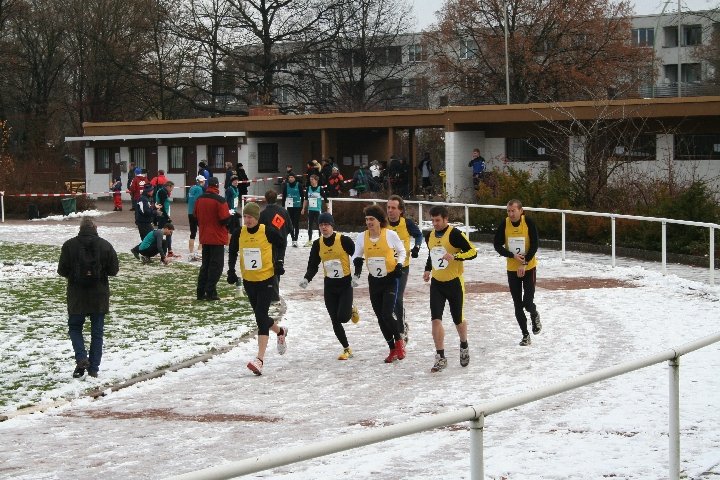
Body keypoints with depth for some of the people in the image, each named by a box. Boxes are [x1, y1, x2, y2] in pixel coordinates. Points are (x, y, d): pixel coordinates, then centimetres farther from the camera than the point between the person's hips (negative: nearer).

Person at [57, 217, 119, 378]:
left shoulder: (69, 245, -9)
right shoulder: (105, 245, -6)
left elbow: (62, 271, -6)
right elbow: (114, 270, -3)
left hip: (77, 296, -1)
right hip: (99, 297, 1)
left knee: (75, 327, 15)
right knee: (97, 332, 10)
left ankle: (81, 358, -8)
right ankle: (94, 368, 9)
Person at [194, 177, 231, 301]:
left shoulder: (199, 199, 3)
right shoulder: (219, 200, -17)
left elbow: (196, 217, 12)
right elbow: (225, 219, -19)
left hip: (205, 238, 6)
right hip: (217, 238, -6)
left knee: (205, 265, 15)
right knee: (216, 265, 0)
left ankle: (201, 292, 14)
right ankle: (210, 292, -4)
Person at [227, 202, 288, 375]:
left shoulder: (268, 232, -13)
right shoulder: (238, 234, -4)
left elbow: (281, 244, 6)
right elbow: (232, 253, 12)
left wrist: (278, 263, 0)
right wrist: (231, 272, 3)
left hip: (266, 279, -5)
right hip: (248, 281, 5)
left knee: (261, 317, -15)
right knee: (260, 316, 17)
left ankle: (260, 359, -21)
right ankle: (280, 332, 50)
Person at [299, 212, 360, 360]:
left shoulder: (344, 240, -14)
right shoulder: (317, 244, -1)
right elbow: (313, 265, 5)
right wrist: (307, 278, -11)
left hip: (345, 283, -4)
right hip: (329, 286, 4)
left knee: (343, 317, -16)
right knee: (335, 321, 2)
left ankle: (351, 310, 20)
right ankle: (347, 349, 18)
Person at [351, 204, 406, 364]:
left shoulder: (390, 234, -11)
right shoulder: (362, 237, -2)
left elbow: (401, 251, 5)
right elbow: (356, 255, 10)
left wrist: (399, 264, -11)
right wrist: (357, 261, -12)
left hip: (390, 279, -4)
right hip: (374, 281, 4)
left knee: (387, 315, -16)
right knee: (380, 317, 7)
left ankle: (399, 340, 11)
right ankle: (393, 350, 21)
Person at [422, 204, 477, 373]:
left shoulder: (455, 234, -15)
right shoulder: (429, 236, 6)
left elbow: (473, 252, -18)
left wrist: (455, 256, -32)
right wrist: (428, 269, 10)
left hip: (454, 283, -5)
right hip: (436, 283, 5)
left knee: (458, 319, 9)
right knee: (436, 319, -8)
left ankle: (464, 346, 39)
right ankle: (440, 358, -2)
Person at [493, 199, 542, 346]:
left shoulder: (529, 223, -14)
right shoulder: (504, 224, -9)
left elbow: (534, 245, -13)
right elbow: (497, 245, -6)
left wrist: (524, 263, -19)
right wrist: (513, 256, -18)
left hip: (529, 268, -2)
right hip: (512, 270, 2)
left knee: (528, 302, -11)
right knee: (518, 305, 5)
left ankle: (535, 316, 25)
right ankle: (525, 335, 18)